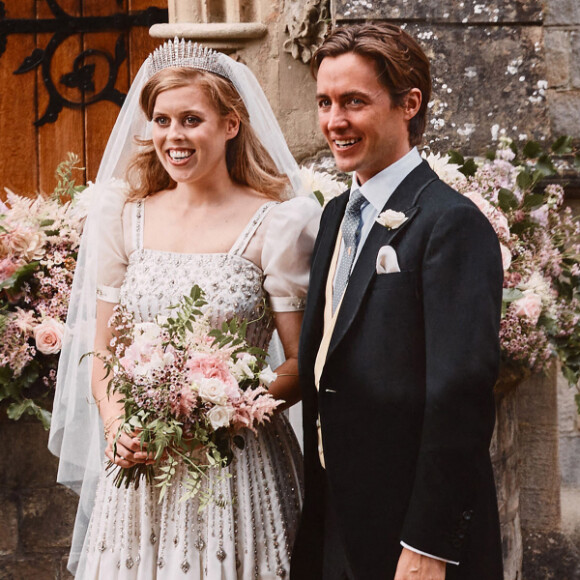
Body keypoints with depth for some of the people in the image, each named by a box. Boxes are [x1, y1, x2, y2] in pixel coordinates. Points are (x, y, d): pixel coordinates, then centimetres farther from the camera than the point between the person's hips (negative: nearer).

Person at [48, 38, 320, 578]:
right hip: (138, 465, 3)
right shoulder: (125, 217, 6)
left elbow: (302, 362, -5)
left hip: (239, 467, -3)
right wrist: (117, 425, -8)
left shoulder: (275, 224, -5)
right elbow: (101, 357, 10)